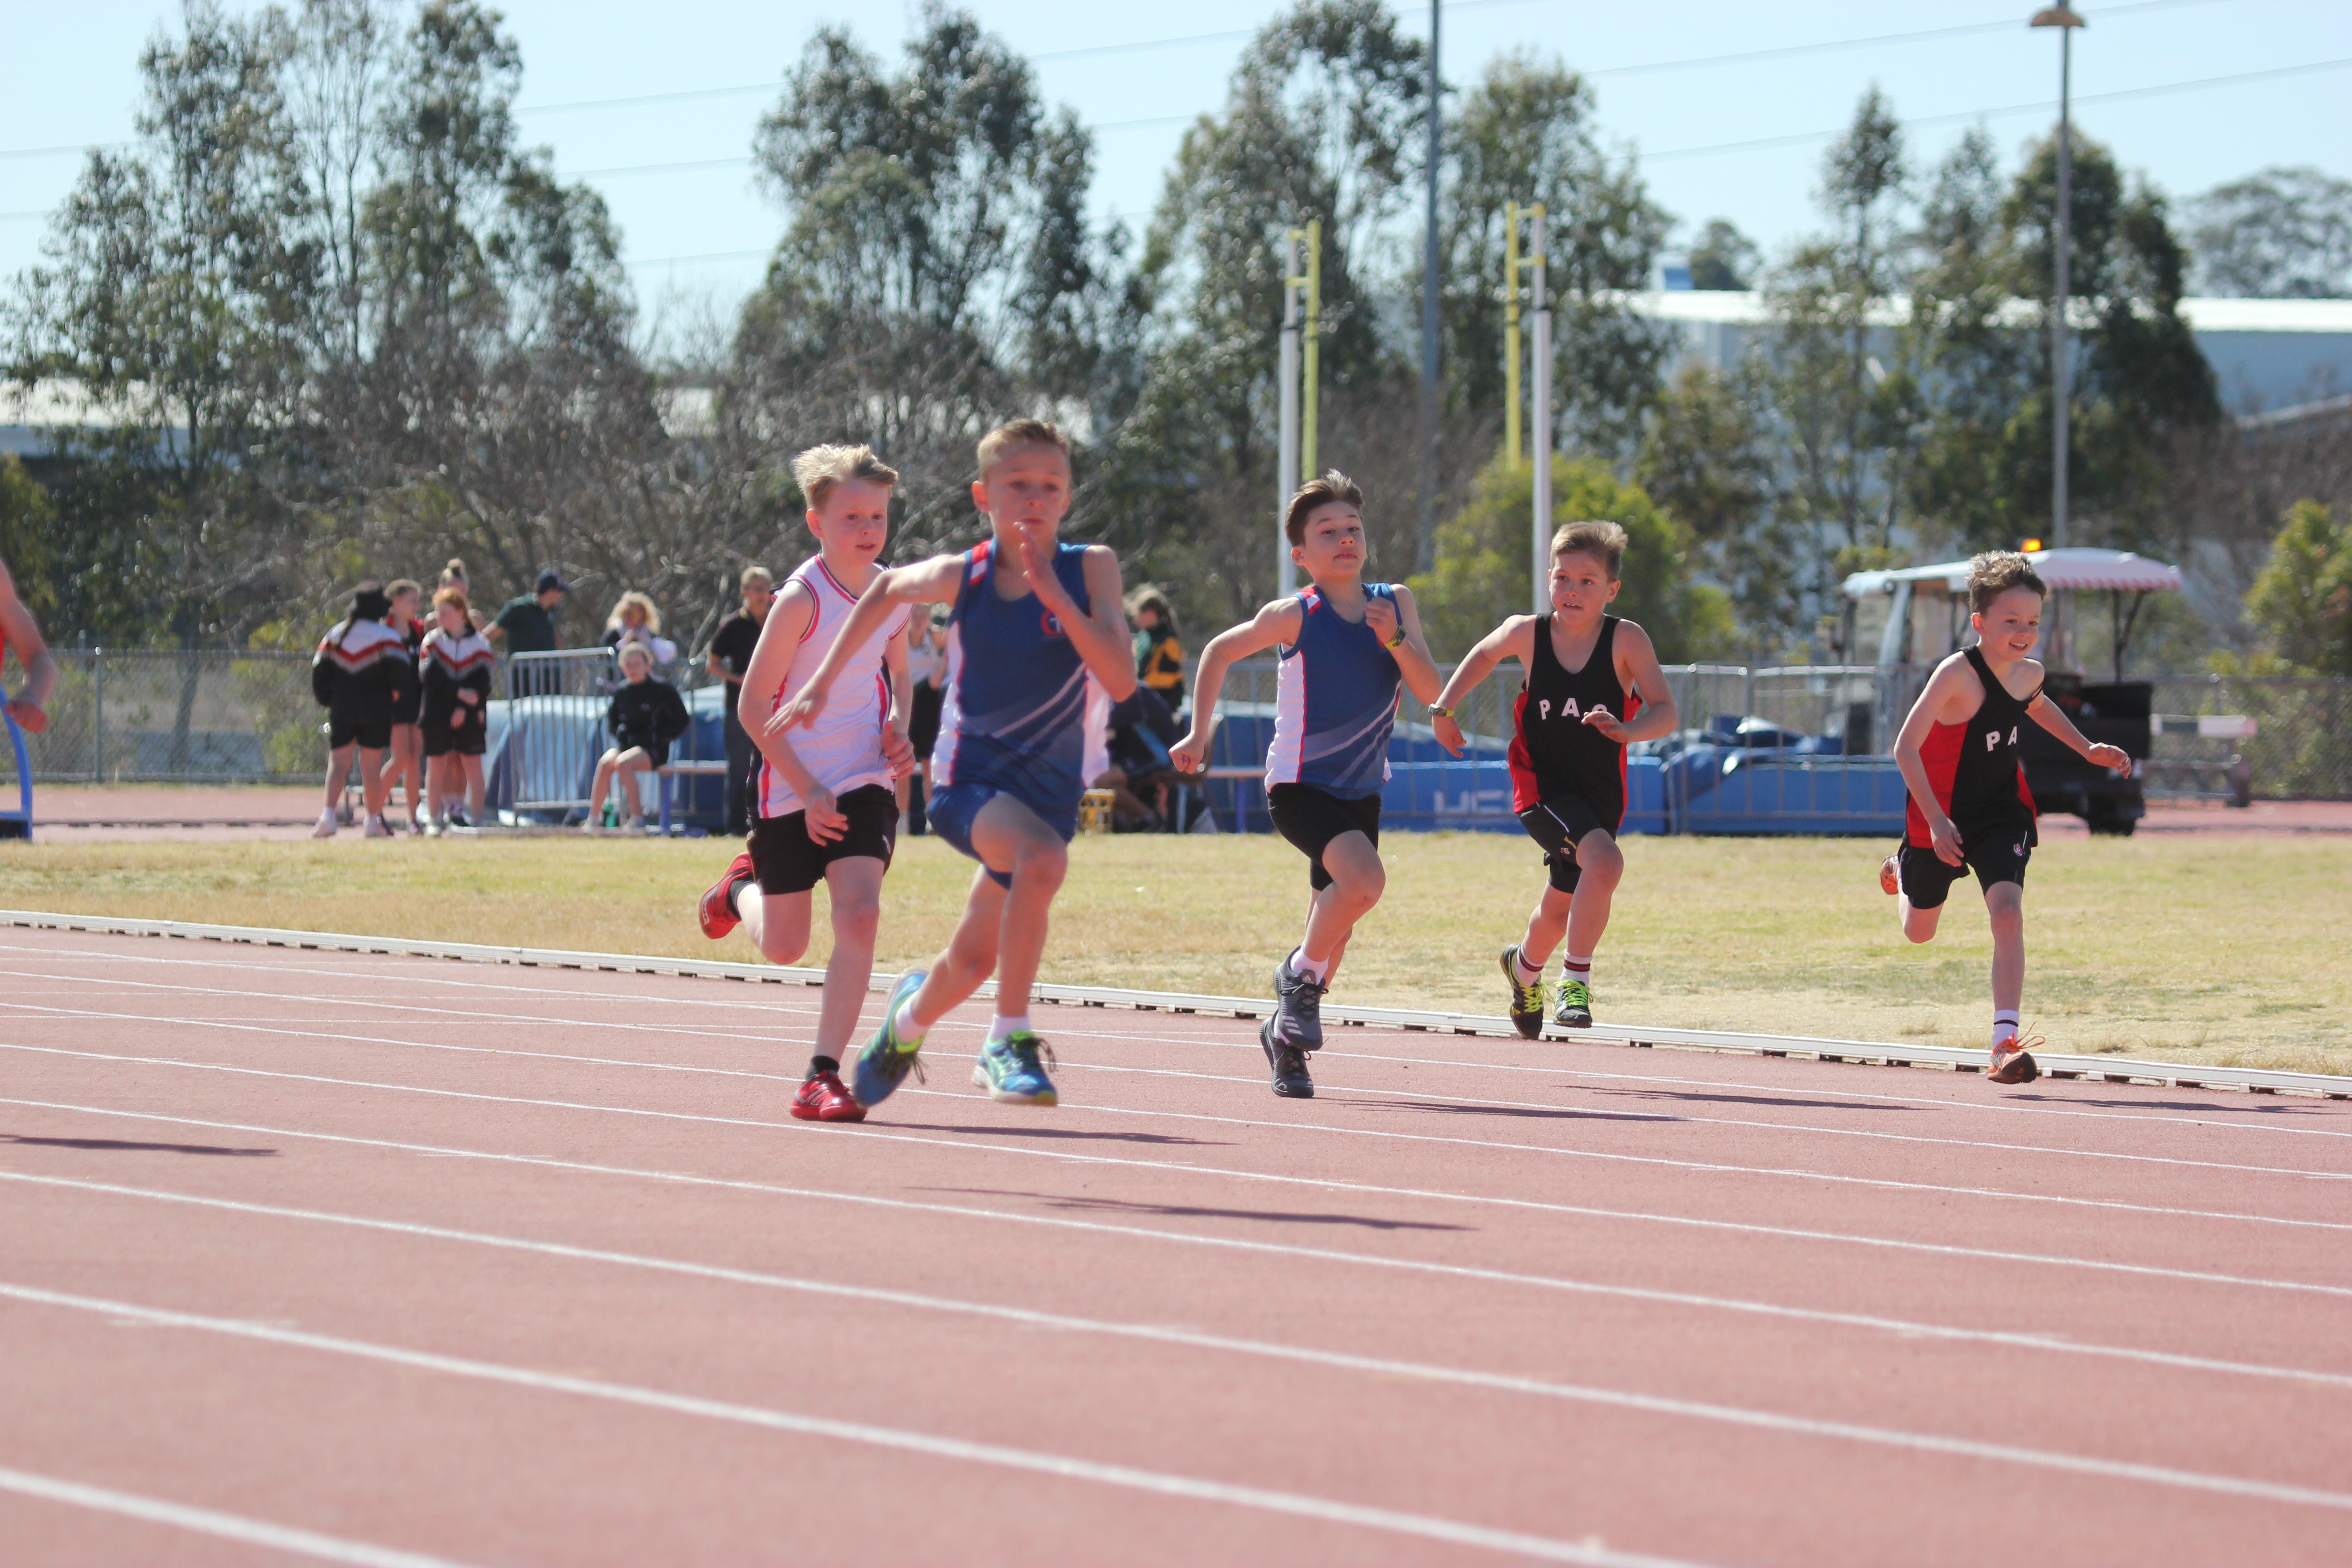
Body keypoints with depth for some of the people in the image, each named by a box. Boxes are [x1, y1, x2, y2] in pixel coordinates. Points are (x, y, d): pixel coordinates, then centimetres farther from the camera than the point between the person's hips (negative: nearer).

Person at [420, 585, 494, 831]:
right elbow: (429, 677, -7)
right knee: (437, 767, 1)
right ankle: (436, 819, 8)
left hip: (468, 716, -1)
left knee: (472, 769, -2)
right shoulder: (433, 640, 4)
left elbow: (483, 682, -5)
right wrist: (460, 693, -15)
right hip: (437, 715, 1)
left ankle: (475, 820, 1)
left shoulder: (479, 643, 2)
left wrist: (463, 708, -17)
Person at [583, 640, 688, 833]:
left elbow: (682, 720, -2)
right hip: (626, 744, 5)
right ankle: (593, 819, -27)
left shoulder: (662, 689, -5)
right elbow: (611, 717, 26)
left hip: (653, 749, -5)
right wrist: (619, 733, 6)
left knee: (623, 763, -33)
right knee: (605, 763, -26)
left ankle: (637, 821, -33)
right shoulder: (622, 691, 9)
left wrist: (659, 737, -11)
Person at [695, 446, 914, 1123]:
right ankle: (740, 888, 46)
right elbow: (755, 701, -14)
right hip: (794, 788, -3)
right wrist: (807, 793, -17)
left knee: (859, 913, -18)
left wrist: (899, 729, -1)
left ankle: (823, 1075, -13)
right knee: (783, 947, 9)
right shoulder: (802, 599, -16)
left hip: (866, 785, 3)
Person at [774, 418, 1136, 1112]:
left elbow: (1121, 681, -19)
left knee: (972, 960, 10)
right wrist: (822, 683, 16)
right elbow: (887, 589, 16)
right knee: (1042, 858, -34)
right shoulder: (962, 577, -6)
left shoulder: (1090, 569, -9)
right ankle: (1010, 1041, -23)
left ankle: (911, 1016, 47)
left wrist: (1055, 595, -26)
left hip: (1049, 786, 2)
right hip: (970, 775, -2)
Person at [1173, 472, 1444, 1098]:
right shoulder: (1295, 616, -12)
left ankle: (1288, 1034, 27)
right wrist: (1200, 735, 3)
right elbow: (1219, 652, 3)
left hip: (1361, 789, 5)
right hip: (1299, 784, -5)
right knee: (1364, 879, -28)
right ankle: (1301, 975, -5)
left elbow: (1431, 692, -5)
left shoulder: (1395, 603, -1)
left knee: (1334, 920, 9)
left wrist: (1395, 639, -20)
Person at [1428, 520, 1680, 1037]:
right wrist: (1444, 708, 11)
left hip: (1600, 791, 2)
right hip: (1542, 786, -2)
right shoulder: (1527, 633, -9)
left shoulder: (1627, 640, -14)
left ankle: (1525, 967, 53)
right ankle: (1576, 980, -15)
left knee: (1562, 906, 20)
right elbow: (1484, 654, 14)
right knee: (1605, 861, -30)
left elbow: (1666, 712, -21)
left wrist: (1627, 730, -40)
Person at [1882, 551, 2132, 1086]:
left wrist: (2086, 749, 14)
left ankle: (2005, 1042, -23)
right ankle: (1902, 870, 55)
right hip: (1943, 817, -3)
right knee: (1919, 931, 17)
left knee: (2008, 912, -19)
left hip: (2002, 815, 4)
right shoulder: (1957, 674, -26)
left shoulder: (2028, 674, -4)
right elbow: (1906, 748, -26)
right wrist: (1935, 821, -32)